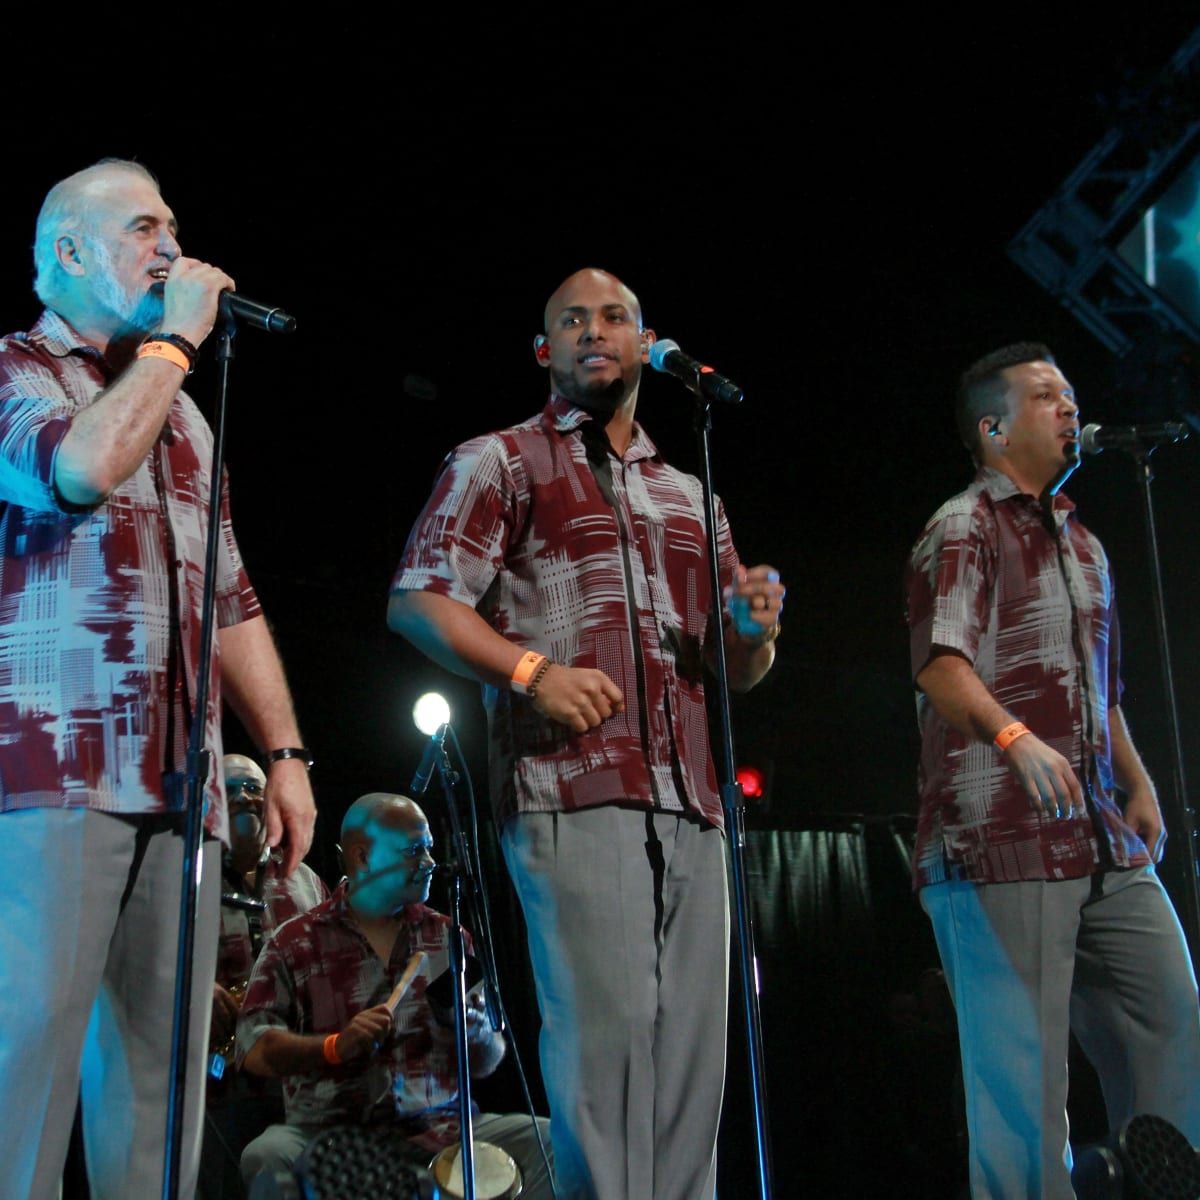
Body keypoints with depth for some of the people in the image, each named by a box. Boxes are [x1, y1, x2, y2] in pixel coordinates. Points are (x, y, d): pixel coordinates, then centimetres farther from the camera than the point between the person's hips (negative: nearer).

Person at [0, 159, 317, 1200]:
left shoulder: (182, 418, 24)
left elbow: (230, 599, 23)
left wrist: (284, 751, 13)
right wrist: (175, 336, -5)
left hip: (179, 787, 6)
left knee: (161, 1076, 4)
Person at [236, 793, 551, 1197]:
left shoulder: (448, 938, 12)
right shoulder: (295, 942, 3)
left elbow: (485, 1065, 14)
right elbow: (254, 1049, -7)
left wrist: (478, 1035, -10)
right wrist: (336, 1046, -24)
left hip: (435, 1130, 3)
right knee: (268, 1155, -33)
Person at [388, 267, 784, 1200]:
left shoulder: (689, 495, 26)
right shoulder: (501, 462, 11)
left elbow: (740, 668, 27)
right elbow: (416, 600, -1)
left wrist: (757, 629, 2)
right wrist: (530, 670, -15)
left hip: (689, 804, 6)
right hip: (572, 791, -5)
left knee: (692, 1046, 3)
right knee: (606, 1028, -12)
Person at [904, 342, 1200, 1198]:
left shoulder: (1081, 543, 22)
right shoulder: (963, 530, -2)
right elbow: (940, 663, -17)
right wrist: (1015, 739, -33)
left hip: (1103, 842, 8)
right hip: (1001, 842, -8)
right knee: (1025, 1065, -5)